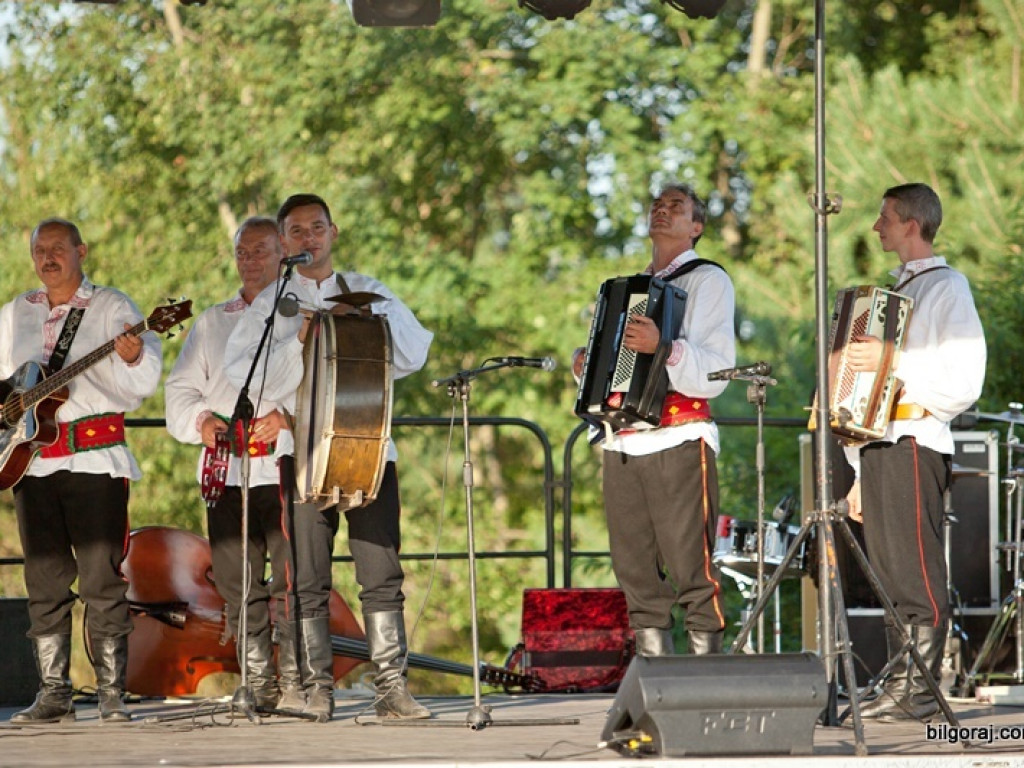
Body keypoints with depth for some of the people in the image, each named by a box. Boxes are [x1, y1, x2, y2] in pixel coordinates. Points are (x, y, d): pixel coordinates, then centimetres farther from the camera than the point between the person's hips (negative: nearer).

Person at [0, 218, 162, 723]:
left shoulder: (111, 308, 1)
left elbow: (143, 384, -7)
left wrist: (134, 357, -28)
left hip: (96, 458, -4)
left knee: (102, 578, -6)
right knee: (45, 582, 4)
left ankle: (112, 693, -3)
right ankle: (53, 695, 7)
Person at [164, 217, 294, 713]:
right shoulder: (211, 324, 22)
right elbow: (180, 388, 20)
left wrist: (290, 415, -18)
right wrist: (200, 420, -1)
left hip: (285, 464, -4)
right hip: (226, 470, 4)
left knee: (291, 579, -11)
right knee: (238, 586, 2)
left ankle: (296, 685, -8)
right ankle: (257, 686, 8)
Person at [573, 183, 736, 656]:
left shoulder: (708, 280, 2)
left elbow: (716, 371, -11)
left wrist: (664, 347, -27)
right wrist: (585, 362, 13)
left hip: (678, 441, -7)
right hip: (623, 443, 7)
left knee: (691, 570, -10)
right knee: (635, 569, 5)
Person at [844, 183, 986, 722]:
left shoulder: (946, 288, -3)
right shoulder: (897, 291, 24)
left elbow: (963, 382, -13)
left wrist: (892, 363, -20)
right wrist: (860, 474, 22)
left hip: (915, 444, -9)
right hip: (878, 445, 9)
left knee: (917, 576, -10)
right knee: (890, 575, 7)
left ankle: (919, 692, -10)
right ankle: (897, 686, 9)